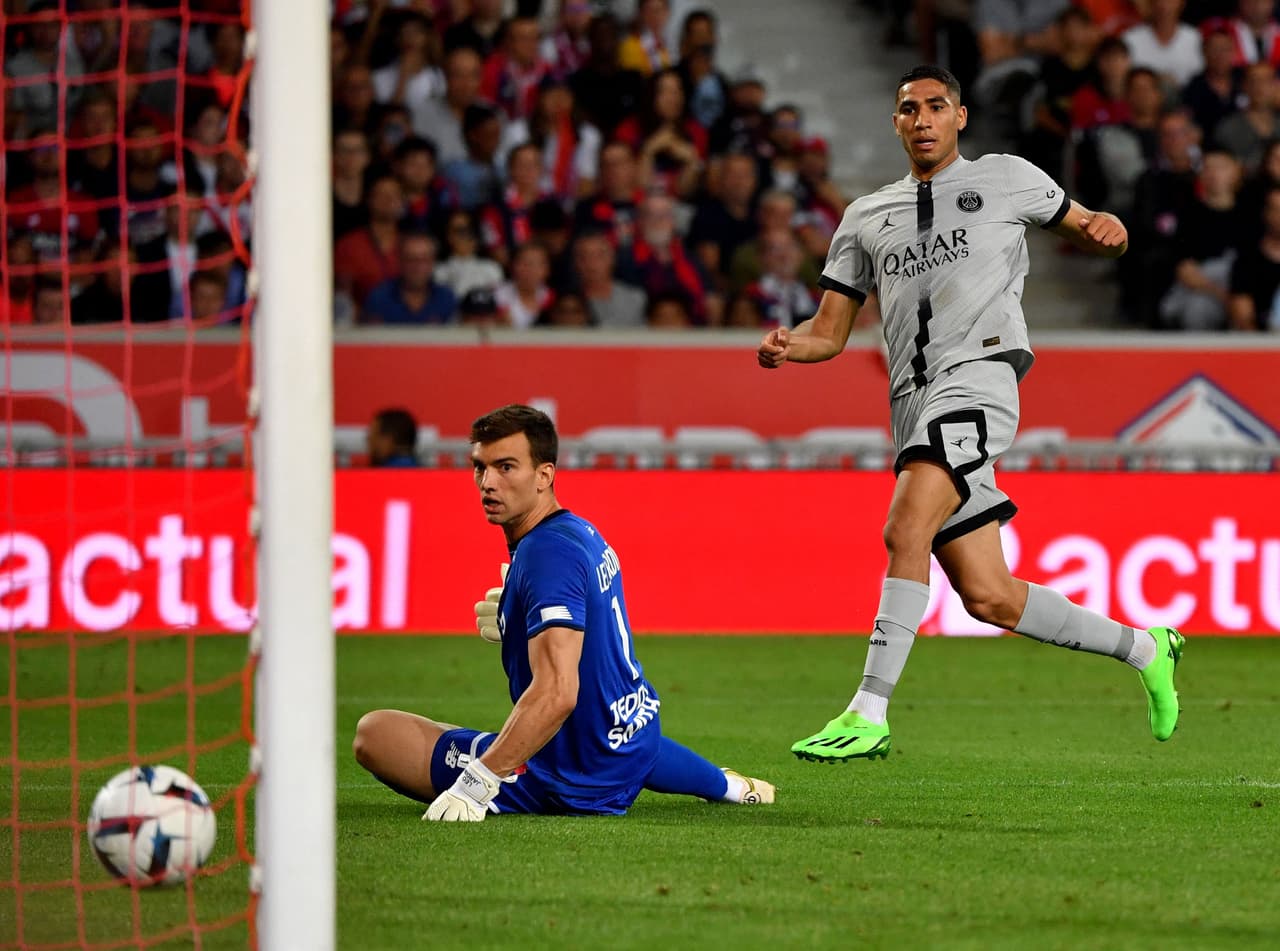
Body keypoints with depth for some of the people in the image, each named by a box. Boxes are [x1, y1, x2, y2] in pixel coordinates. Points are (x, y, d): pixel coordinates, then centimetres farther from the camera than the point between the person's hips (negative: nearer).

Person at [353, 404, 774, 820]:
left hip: (572, 781, -10)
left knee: (375, 731, -14)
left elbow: (557, 693, -34)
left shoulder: (545, 553, -24)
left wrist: (476, 783, -38)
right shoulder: (582, 532, 7)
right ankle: (730, 785, 52)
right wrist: (509, 622, 10)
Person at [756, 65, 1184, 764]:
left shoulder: (1006, 179, 13)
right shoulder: (866, 217, 22)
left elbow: (1081, 229, 23)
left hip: (979, 372, -5)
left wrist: (1104, 231, -2)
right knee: (987, 598, 3)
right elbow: (828, 333, 20)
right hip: (914, 404, 5)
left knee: (906, 529, -27)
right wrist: (786, 345, -3)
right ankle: (1143, 648, 23)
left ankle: (869, 715, -27)